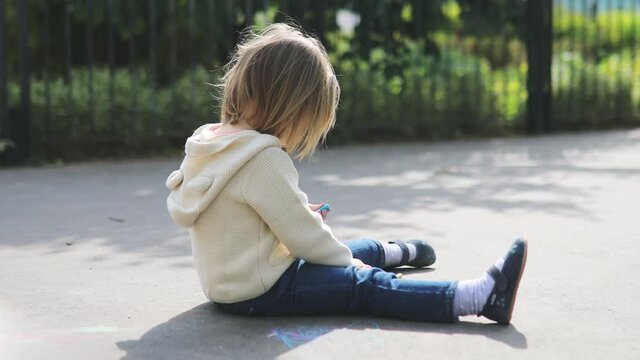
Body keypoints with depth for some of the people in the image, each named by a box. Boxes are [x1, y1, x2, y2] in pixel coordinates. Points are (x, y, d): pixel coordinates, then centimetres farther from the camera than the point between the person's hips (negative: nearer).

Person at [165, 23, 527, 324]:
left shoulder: (209, 142, 5)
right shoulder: (263, 158, -26)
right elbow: (303, 234, -20)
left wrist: (301, 212, 12)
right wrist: (347, 260, -6)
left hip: (234, 278, 10)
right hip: (259, 290, -10)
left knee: (345, 254, 26)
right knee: (363, 285, -16)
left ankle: (399, 252, 51)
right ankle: (484, 297, -21)